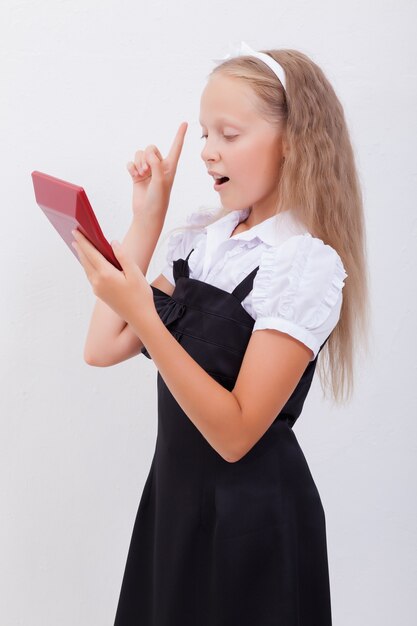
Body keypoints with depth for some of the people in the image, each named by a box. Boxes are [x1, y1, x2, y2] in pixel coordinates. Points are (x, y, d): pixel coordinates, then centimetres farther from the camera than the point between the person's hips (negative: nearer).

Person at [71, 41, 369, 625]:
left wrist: (142, 314, -30)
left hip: (249, 513, -6)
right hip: (174, 490, 6)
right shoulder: (202, 237, 2)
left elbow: (235, 433, -21)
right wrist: (147, 218, -3)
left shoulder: (306, 265, -18)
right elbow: (103, 349, -2)